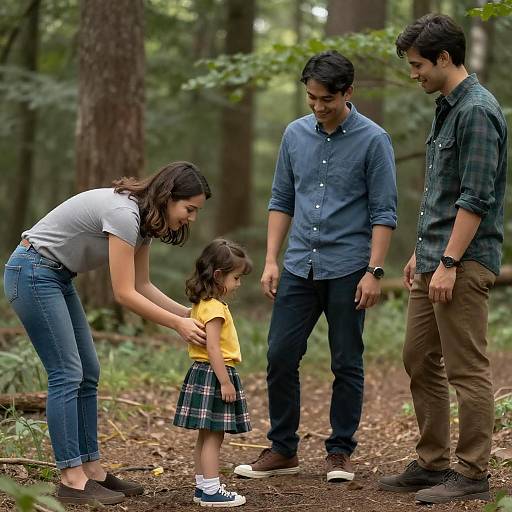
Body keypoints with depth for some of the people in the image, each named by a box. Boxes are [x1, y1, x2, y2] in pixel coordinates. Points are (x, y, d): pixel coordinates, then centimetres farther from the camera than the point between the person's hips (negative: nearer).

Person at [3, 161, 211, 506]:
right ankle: (72, 480, -7)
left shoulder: (144, 219, 3)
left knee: (87, 374, 7)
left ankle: (92, 471, 12)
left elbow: (143, 286, 8)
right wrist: (178, 324, -18)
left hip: (57, 277, 10)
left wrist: (188, 313, -2)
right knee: (67, 374, -11)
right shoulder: (124, 214, -26)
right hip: (32, 272, -10)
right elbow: (125, 294, -24)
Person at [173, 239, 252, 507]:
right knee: (213, 436, -7)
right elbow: (213, 348, -23)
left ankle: (202, 487, 20)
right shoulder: (214, 307, -18)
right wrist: (225, 382, -23)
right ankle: (211, 491, -6)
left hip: (203, 374, 10)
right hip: (214, 375, -10)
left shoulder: (202, 304, 14)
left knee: (207, 436, 14)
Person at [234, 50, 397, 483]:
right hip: (300, 267, 4)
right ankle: (283, 450, 15)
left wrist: (374, 271, -14)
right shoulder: (295, 134, 8)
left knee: (347, 364, 4)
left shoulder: (373, 140, -5)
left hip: (347, 270, -4)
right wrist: (271, 260, 6)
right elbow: (281, 201, 13)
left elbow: (384, 213, -7)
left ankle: (340, 451, 16)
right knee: (280, 357, 2)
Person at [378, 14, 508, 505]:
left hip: (463, 262, -10)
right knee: (420, 362, 14)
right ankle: (432, 463, 22)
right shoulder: (446, 107, 16)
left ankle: (471, 473, 4)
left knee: (467, 371, -4)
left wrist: (449, 263, -22)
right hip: (435, 258, 10)